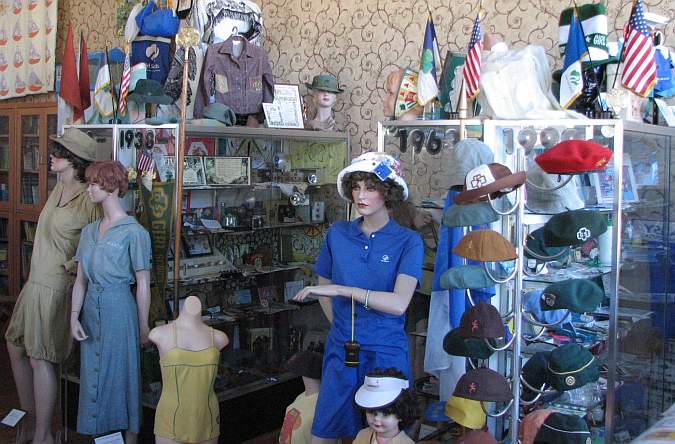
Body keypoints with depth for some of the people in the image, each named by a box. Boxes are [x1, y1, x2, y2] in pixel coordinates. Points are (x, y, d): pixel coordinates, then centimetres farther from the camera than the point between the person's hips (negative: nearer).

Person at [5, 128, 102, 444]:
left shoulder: (88, 200, -18)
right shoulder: (59, 187, 6)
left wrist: (73, 265, -14)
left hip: (55, 287, -9)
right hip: (35, 281, 9)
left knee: (40, 358, -1)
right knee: (15, 347, 17)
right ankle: (30, 419, 32)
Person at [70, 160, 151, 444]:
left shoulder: (133, 232, -11)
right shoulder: (89, 231, 9)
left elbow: (143, 285, -9)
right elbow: (81, 280, 9)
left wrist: (143, 328, -7)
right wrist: (74, 316, -1)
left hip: (119, 309, -6)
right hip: (91, 309, 6)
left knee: (121, 376, 4)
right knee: (93, 376, 13)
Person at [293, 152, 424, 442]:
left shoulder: (408, 242, -8)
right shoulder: (338, 233, 2)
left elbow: (399, 303, -21)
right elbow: (323, 288, 13)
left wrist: (342, 289, -24)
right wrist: (341, 325, 2)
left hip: (386, 353, -2)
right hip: (341, 350, 3)